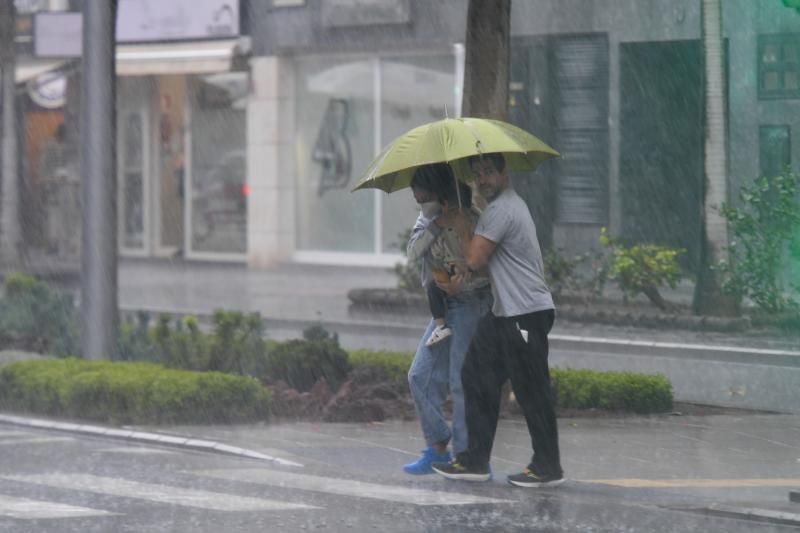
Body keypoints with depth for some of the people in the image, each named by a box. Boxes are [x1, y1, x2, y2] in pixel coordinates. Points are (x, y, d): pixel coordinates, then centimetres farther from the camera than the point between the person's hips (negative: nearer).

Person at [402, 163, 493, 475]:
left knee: (463, 381, -9)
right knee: (421, 376, 7)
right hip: (444, 307, 9)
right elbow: (413, 252, -4)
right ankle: (437, 448, 15)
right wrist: (434, 224, -16)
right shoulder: (427, 217, 10)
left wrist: (462, 284, -29)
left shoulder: (467, 217, -14)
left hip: (471, 302, -9)